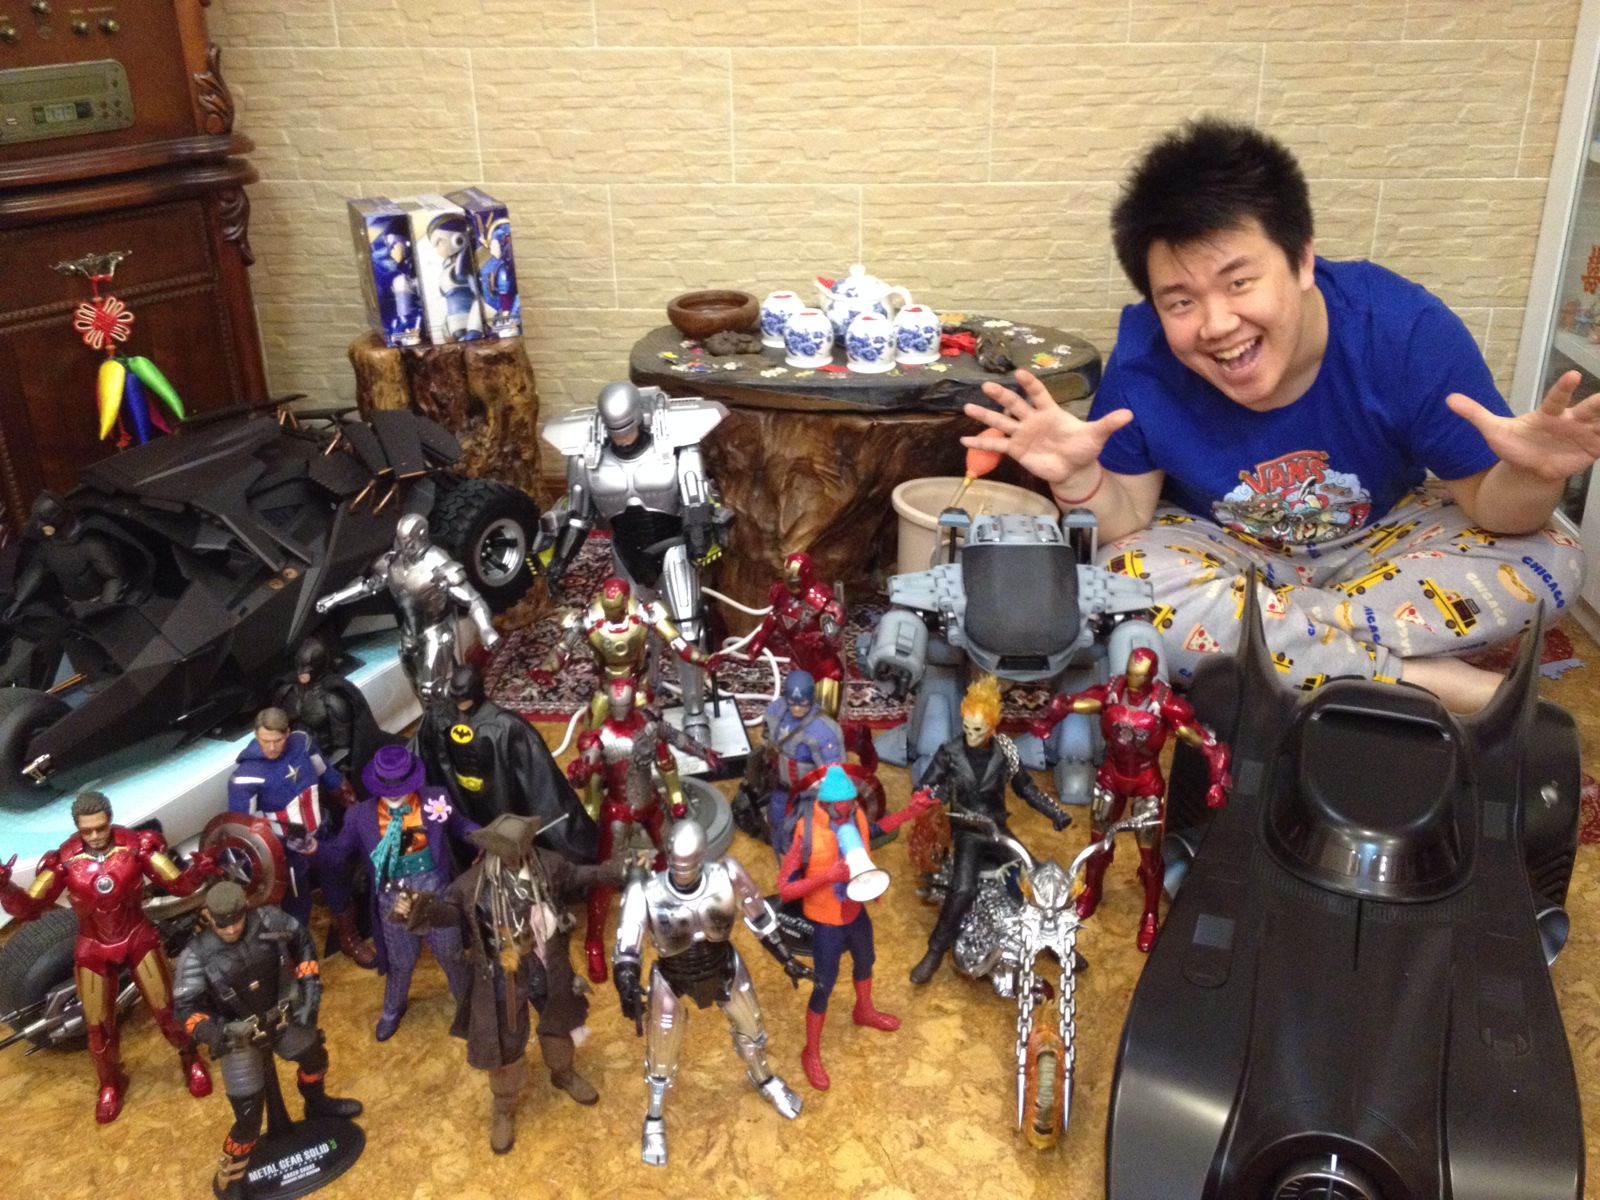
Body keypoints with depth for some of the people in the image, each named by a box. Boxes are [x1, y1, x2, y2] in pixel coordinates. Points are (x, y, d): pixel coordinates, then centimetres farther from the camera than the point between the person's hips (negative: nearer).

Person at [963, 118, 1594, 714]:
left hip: (1382, 538, 1)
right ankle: (1437, 683, -22)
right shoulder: (1144, 356, -25)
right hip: (1219, 547, 0)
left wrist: (1531, 477, -41)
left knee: (1548, 560, -23)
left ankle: (1262, 641, -22)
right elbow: (1126, 519, -17)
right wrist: (1080, 480, -39)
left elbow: (1494, 509, -17)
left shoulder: (1408, 332, -27)